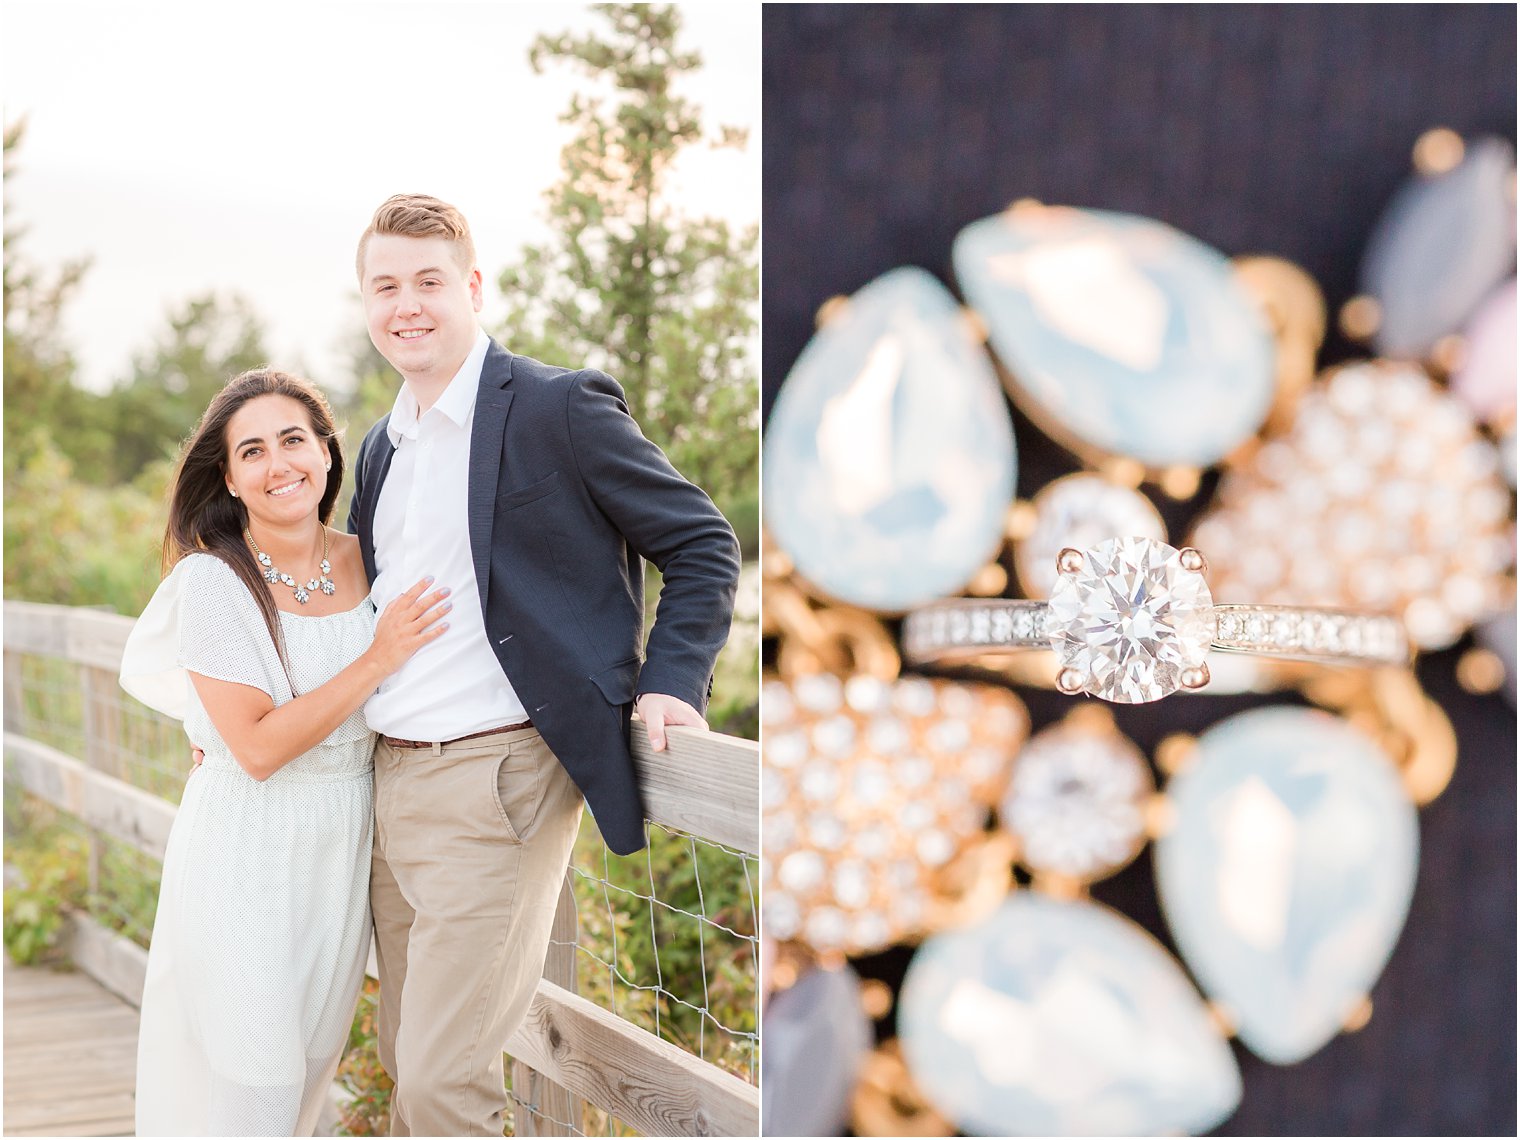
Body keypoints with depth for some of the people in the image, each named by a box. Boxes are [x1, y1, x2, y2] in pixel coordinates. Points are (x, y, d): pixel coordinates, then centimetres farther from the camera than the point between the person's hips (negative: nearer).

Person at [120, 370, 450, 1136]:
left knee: (312, 1058, 17)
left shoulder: (367, 562, -1)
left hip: (345, 846, 5)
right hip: (249, 851, -5)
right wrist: (380, 659, -21)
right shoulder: (213, 580, -15)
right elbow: (258, 746, -20)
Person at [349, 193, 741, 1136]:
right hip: (389, 777, 8)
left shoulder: (560, 406, -6)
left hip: (496, 780, -7)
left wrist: (670, 682, -13)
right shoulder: (382, 446, 16)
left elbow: (703, 544, -2)